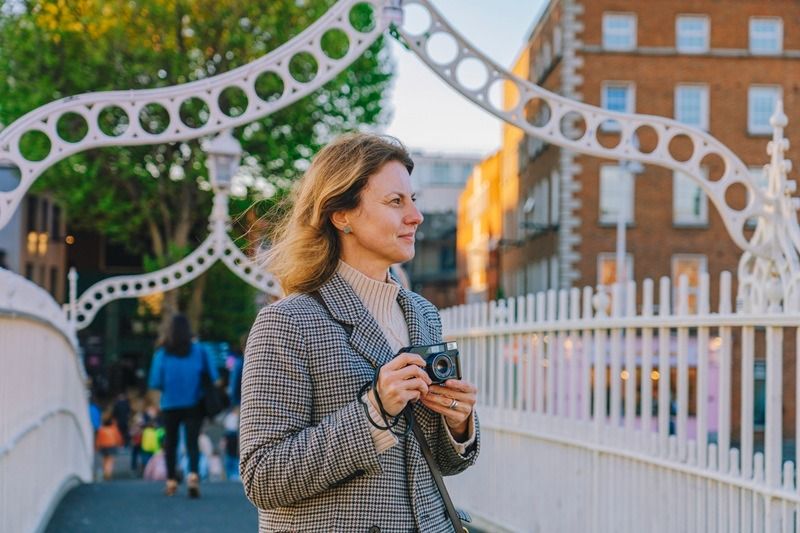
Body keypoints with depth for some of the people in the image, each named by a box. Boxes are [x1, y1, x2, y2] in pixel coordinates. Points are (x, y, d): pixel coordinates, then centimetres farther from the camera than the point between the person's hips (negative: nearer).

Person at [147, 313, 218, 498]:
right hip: (193, 405, 0)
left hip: (170, 405, 0)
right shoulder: (199, 351, -4)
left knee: (170, 443, 15)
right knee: (192, 442, -1)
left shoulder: (162, 353, -6)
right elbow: (213, 377, -1)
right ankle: (193, 474, -24)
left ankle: (171, 481, 19)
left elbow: (155, 383, -6)